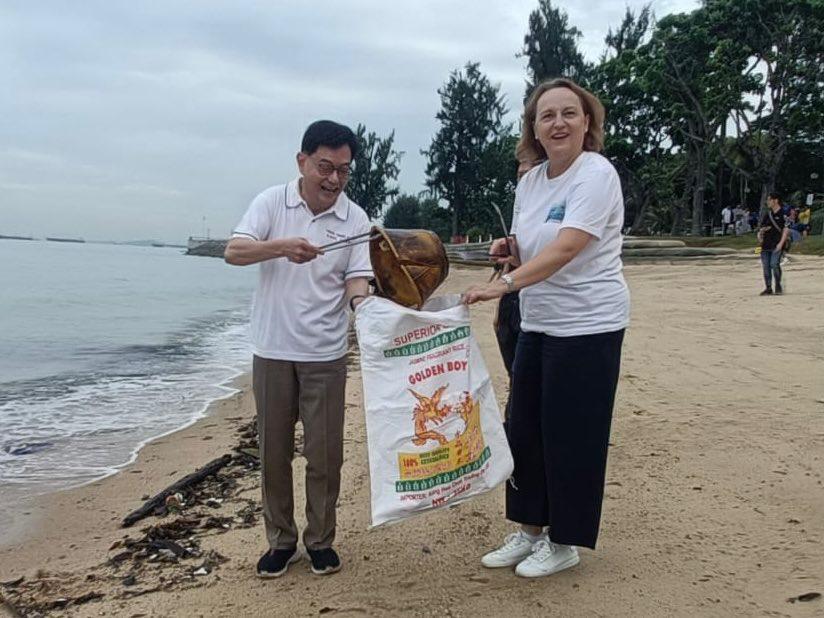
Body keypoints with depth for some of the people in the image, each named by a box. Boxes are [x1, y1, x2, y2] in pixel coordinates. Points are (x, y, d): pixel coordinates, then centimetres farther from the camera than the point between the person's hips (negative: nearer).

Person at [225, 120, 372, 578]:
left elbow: (356, 280, -4)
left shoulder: (356, 219, 0)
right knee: (274, 449, 9)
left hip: (326, 354, 0)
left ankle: (320, 540, 23)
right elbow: (233, 252, -12)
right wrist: (283, 246, -30)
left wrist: (363, 304, -27)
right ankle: (280, 540, 25)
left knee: (324, 452, 5)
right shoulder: (272, 202, -2)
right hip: (272, 349, 0)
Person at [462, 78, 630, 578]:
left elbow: (565, 248, -27)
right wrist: (508, 249, -3)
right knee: (525, 430, 12)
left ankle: (564, 543, 19)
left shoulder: (596, 175, -14)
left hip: (588, 326, -8)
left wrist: (504, 284, -36)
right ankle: (529, 532, 28)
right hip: (539, 324, 8)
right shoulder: (530, 182, 9)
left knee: (570, 436, 1)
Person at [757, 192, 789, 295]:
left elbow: (786, 230, -9)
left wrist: (781, 243, -17)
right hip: (766, 244, 7)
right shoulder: (767, 215, 17)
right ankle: (768, 288, 10)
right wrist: (760, 236, 3)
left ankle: (778, 286, -3)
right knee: (765, 266, 2)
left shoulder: (783, 214, -3)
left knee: (774, 264, -19)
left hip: (777, 245, -6)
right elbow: (761, 228, 24)